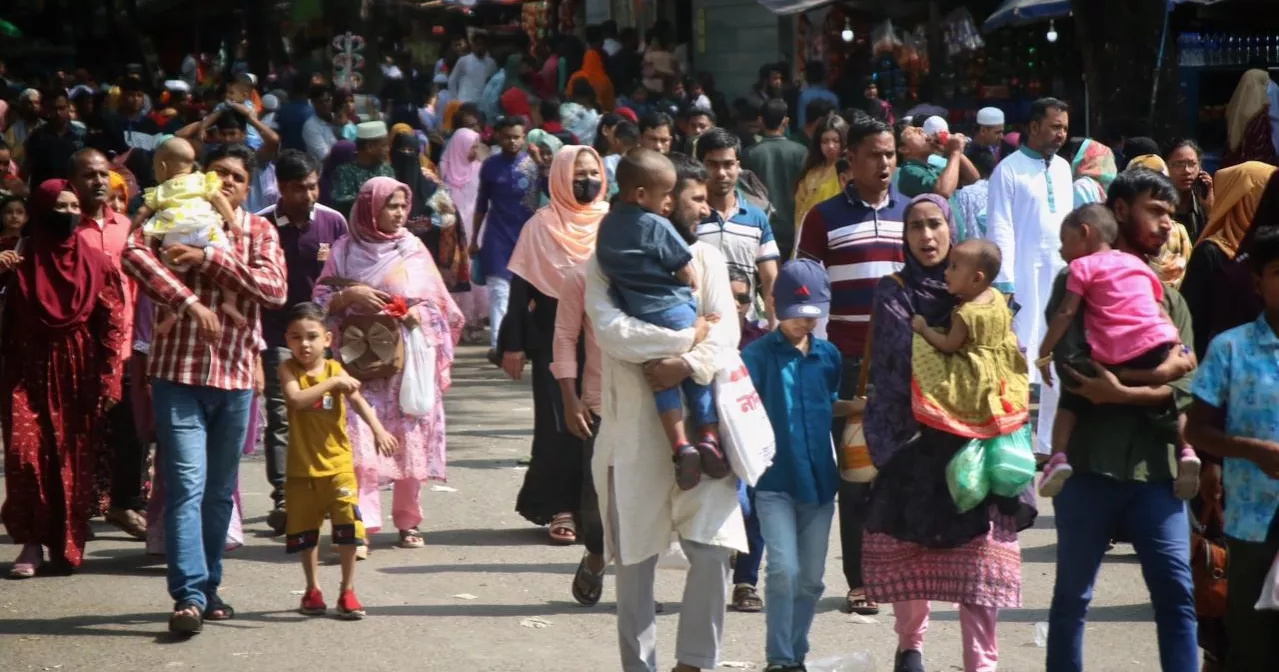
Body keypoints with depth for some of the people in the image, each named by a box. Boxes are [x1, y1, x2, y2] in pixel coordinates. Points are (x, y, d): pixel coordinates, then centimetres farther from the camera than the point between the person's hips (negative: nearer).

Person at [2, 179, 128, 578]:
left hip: (78, 373, 1)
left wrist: (107, 379, -4)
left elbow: (113, 324, 2)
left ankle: (65, 547, 15)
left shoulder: (96, 263, 3)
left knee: (73, 463, 3)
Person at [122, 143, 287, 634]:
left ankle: (208, 586, 26)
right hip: (178, 371, -3)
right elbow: (135, 254, -16)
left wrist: (208, 258, -15)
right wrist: (189, 302, -25)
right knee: (186, 485, -12)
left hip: (235, 375, 3)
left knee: (220, 490, 13)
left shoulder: (259, 231, 9)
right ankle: (189, 596, -17)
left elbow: (275, 289, -8)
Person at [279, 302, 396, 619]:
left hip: (338, 464, 0)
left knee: (348, 525, -7)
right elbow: (295, 398, -24)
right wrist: (332, 384, -26)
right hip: (302, 466, 0)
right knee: (305, 530, 12)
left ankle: (348, 591, 6)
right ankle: (312, 590, 30)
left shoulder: (335, 370, -3)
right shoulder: (288, 370, -5)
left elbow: (357, 400, -17)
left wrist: (378, 429, -33)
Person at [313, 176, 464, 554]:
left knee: (411, 441, 2)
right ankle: (360, 526, -17)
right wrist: (350, 295, -12)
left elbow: (439, 303, 11)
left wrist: (420, 313, -9)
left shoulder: (413, 249, 9)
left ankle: (408, 521, 16)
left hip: (410, 358, 2)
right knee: (359, 440, -13)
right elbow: (321, 300, 5)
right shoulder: (345, 250, 6)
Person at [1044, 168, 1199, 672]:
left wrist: (1123, 393, -15)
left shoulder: (1169, 298, 17)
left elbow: (1185, 386, 2)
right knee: (1073, 593, 5)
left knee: (1177, 593, -3)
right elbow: (1069, 363, -12)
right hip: (1090, 463, -3)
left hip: (1155, 466, 3)